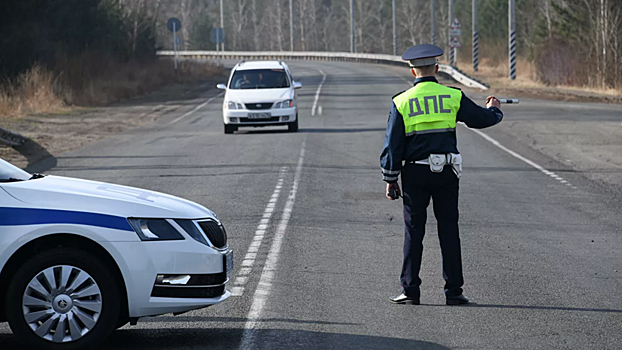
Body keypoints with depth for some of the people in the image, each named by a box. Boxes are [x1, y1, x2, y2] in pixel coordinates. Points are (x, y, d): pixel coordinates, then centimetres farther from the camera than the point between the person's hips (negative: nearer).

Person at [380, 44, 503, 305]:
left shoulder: (401, 102, -2)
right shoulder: (453, 97, -1)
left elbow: (392, 146, -2)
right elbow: (482, 119, 11)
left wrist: (390, 180, 5)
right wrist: (494, 109, 35)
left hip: (415, 174, -1)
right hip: (446, 174, 1)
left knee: (414, 232, 5)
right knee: (449, 230, 6)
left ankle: (410, 290, 4)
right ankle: (453, 291, 5)